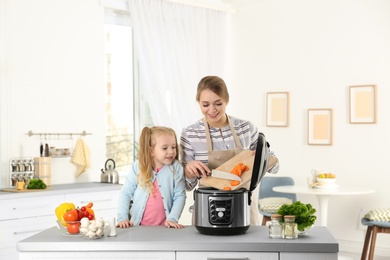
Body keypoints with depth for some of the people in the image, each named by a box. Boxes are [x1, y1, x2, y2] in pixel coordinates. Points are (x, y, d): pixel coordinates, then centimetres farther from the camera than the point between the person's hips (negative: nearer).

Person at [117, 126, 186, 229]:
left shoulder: (176, 168, 0)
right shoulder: (138, 167, 2)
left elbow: (179, 196, 0)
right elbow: (125, 193, 6)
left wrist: (172, 219, -12)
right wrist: (122, 218, -3)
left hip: (164, 227, -1)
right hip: (138, 226, 1)